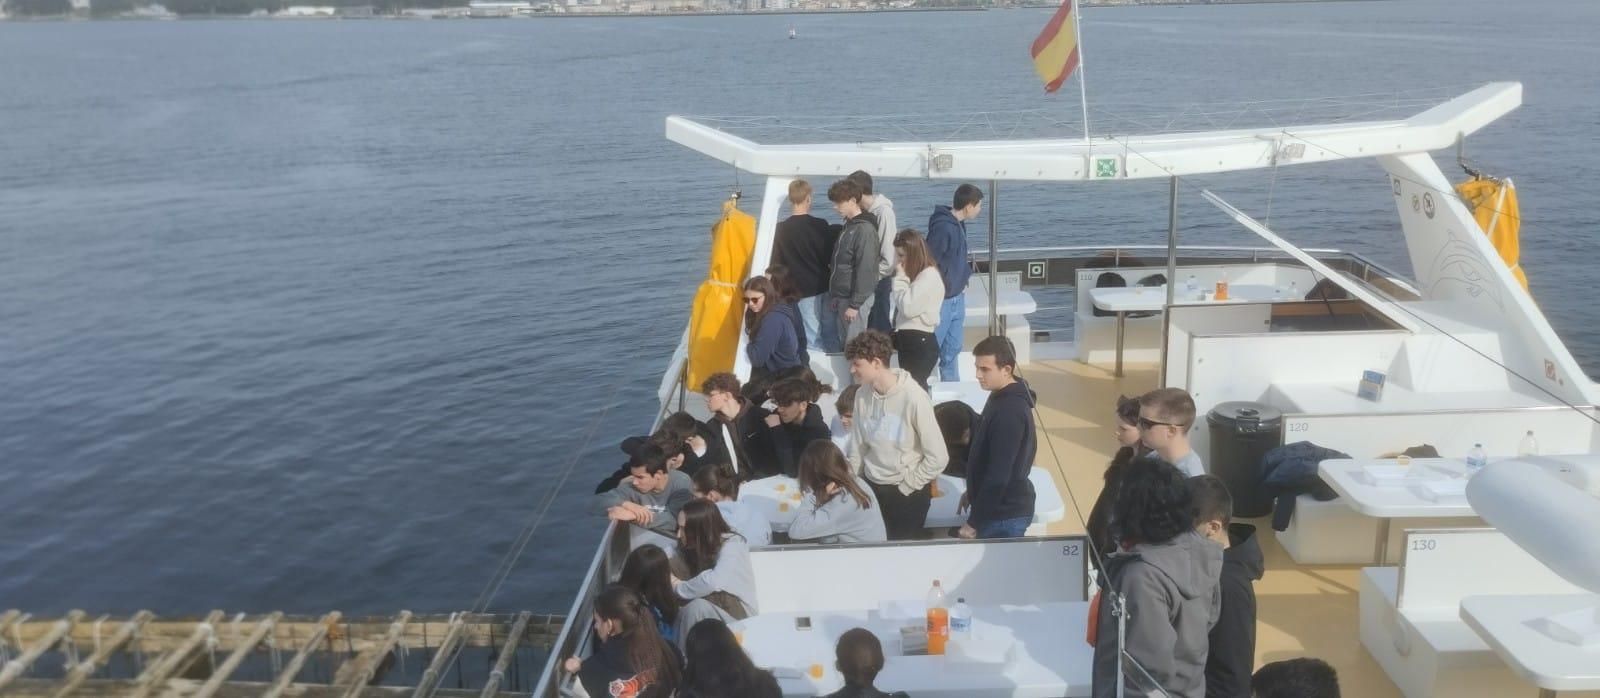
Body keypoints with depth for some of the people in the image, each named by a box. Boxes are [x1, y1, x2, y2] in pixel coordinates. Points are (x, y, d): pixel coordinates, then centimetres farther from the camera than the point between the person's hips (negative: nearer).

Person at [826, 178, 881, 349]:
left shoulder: (865, 229, -17)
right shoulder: (848, 226, 13)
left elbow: (865, 270, -20)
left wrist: (855, 304, -20)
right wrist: (834, 296, 16)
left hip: (854, 299, -9)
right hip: (841, 297, 9)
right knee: (842, 343, 14)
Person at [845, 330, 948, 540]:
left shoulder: (914, 397, -21)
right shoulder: (862, 395, -5)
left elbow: (938, 457, -17)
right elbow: (857, 448, 5)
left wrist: (906, 487, -11)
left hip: (908, 493, -5)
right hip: (871, 487, 5)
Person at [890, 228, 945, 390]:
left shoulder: (929, 276, -13)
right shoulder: (913, 274, 16)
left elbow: (908, 308, -18)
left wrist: (900, 278, -10)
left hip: (920, 342, -10)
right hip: (907, 340, 10)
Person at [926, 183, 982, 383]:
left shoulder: (959, 224, 8)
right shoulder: (942, 227, -22)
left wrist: (963, 280, 11)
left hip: (957, 297, 9)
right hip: (941, 299, -9)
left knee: (952, 349, 17)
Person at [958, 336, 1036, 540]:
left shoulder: (1009, 412, -26)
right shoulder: (1002, 397, 5)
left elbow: (999, 474, -26)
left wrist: (973, 522, -21)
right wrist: (973, 491, 22)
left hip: (1005, 514, -10)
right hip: (1001, 507, 10)